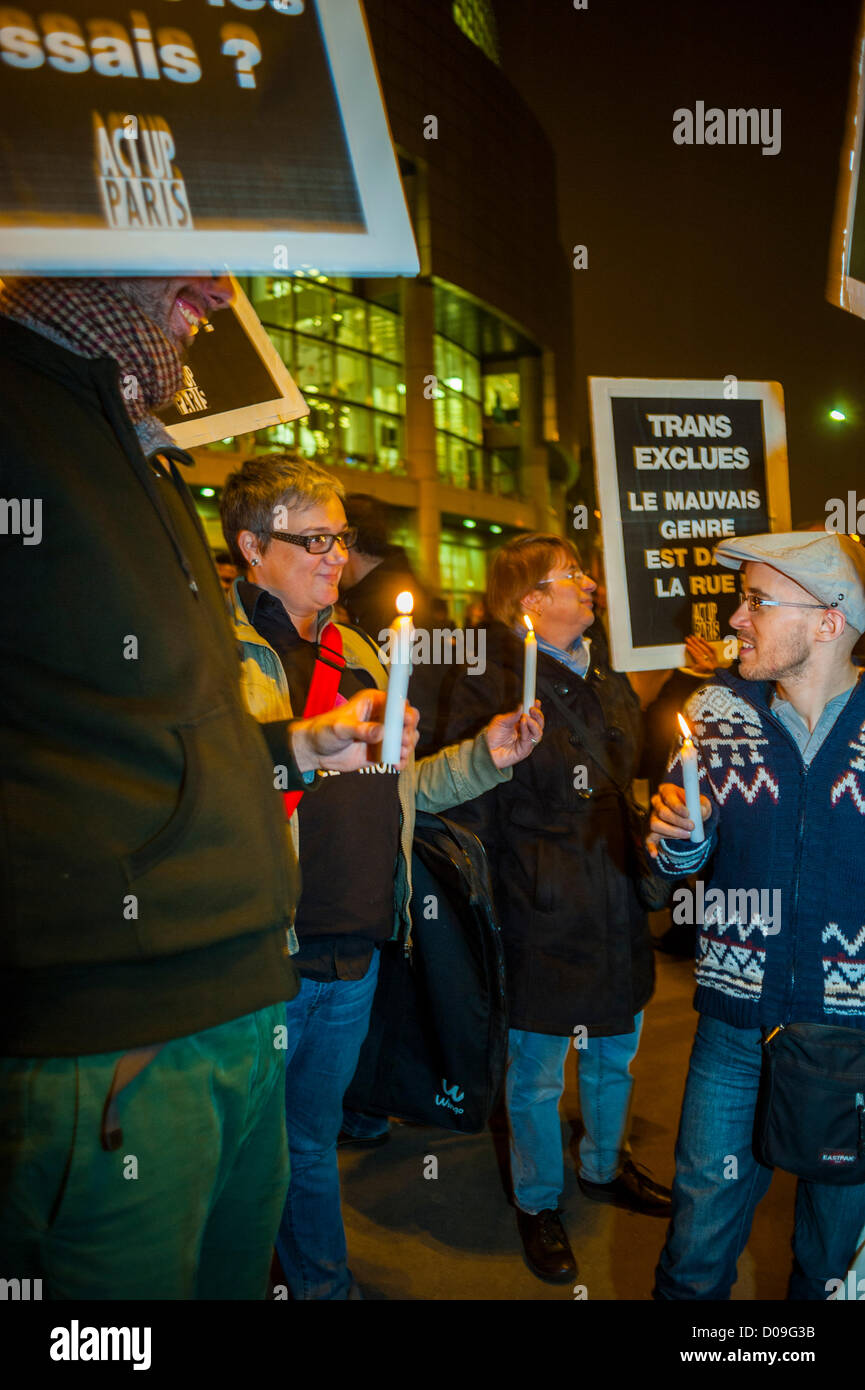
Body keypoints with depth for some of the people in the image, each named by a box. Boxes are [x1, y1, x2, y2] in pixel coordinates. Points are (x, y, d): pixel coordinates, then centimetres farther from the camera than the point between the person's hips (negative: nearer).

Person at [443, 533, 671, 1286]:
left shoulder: (604, 674, 9)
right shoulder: (490, 687, -14)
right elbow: (470, 813, -15)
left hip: (616, 907, 7)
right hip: (545, 918, -7)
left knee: (616, 1051, 23)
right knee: (539, 1072, 11)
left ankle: (606, 1167, 48)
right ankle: (538, 1203, 34)